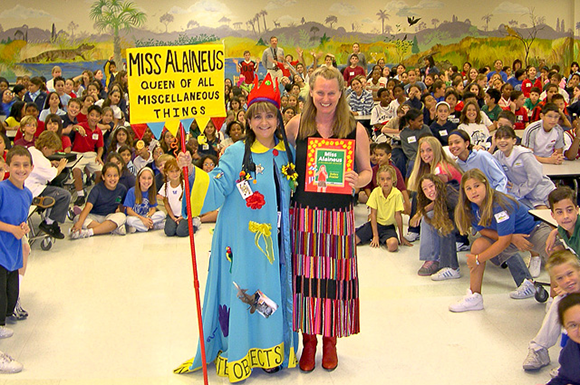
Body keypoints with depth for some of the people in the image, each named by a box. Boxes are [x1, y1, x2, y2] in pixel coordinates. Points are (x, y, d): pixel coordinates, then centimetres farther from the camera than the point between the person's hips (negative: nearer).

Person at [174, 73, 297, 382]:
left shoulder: (287, 154, 8)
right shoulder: (237, 153, -5)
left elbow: (293, 193, 17)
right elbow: (216, 188, -14)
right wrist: (191, 171, -27)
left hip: (274, 241, 4)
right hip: (242, 240, -3)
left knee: (272, 295, 10)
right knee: (241, 293, 1)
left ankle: (270, 351, 27)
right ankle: (237, 357, 16)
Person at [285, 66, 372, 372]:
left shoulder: (355, 129, -1)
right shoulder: (297, 125, 1)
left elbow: (367, 170, 5)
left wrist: (357, 181, -16)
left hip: (339, 216, -1)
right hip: (304, 213, 1)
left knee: (334, 277, 6)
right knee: (305, 275, 6)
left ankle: (330, 340, 27)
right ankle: (309, 339, 25)